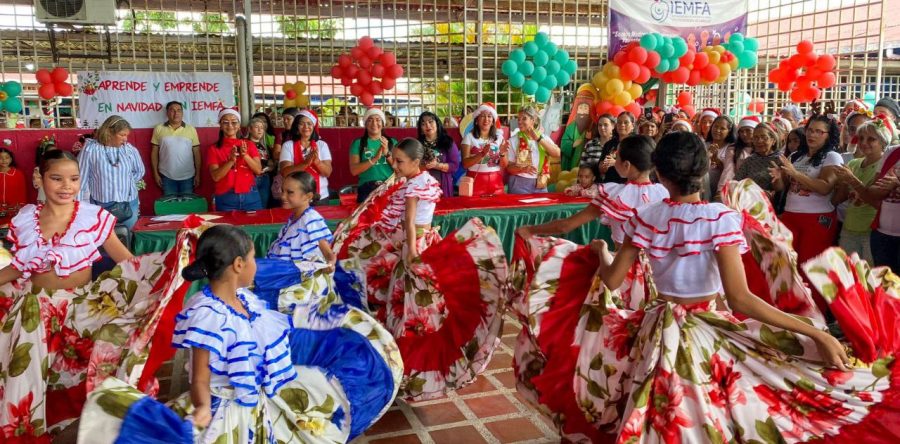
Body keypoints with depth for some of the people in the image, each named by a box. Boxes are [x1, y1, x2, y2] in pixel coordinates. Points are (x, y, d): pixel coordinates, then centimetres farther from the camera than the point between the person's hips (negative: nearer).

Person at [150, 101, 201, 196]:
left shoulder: (191, 129, 2)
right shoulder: (159, 129, 2)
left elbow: (196, 153, 3)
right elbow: (154, 152, 5)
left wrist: (197, 174, 0)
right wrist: (156, 173, 1)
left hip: (187, 176, 0)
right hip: (167, 176, 0)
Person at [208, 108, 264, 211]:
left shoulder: (249, 144, 8)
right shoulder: (214, 149, 3)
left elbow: (258, 170, 0)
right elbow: (216, 177, -7)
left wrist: (245, 155, -15)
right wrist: (231, 160, -20)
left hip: (250, 196, 2)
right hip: (226, 199, -2)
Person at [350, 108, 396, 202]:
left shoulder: (392, 142, 11)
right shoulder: (358, 143, 5)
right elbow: (354, 170, -5)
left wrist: (387, 153, -12)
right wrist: (375, 159, -15)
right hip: (367, 189, -1)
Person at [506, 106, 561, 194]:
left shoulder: (544, 138, 6)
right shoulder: (513, 140, -2)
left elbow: (557, 154, -10)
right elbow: (509, 167, -3)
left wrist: (539, 139, -15)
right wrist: (523, 169, -22)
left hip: (540, 184, 2)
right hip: (519, 184, -2)